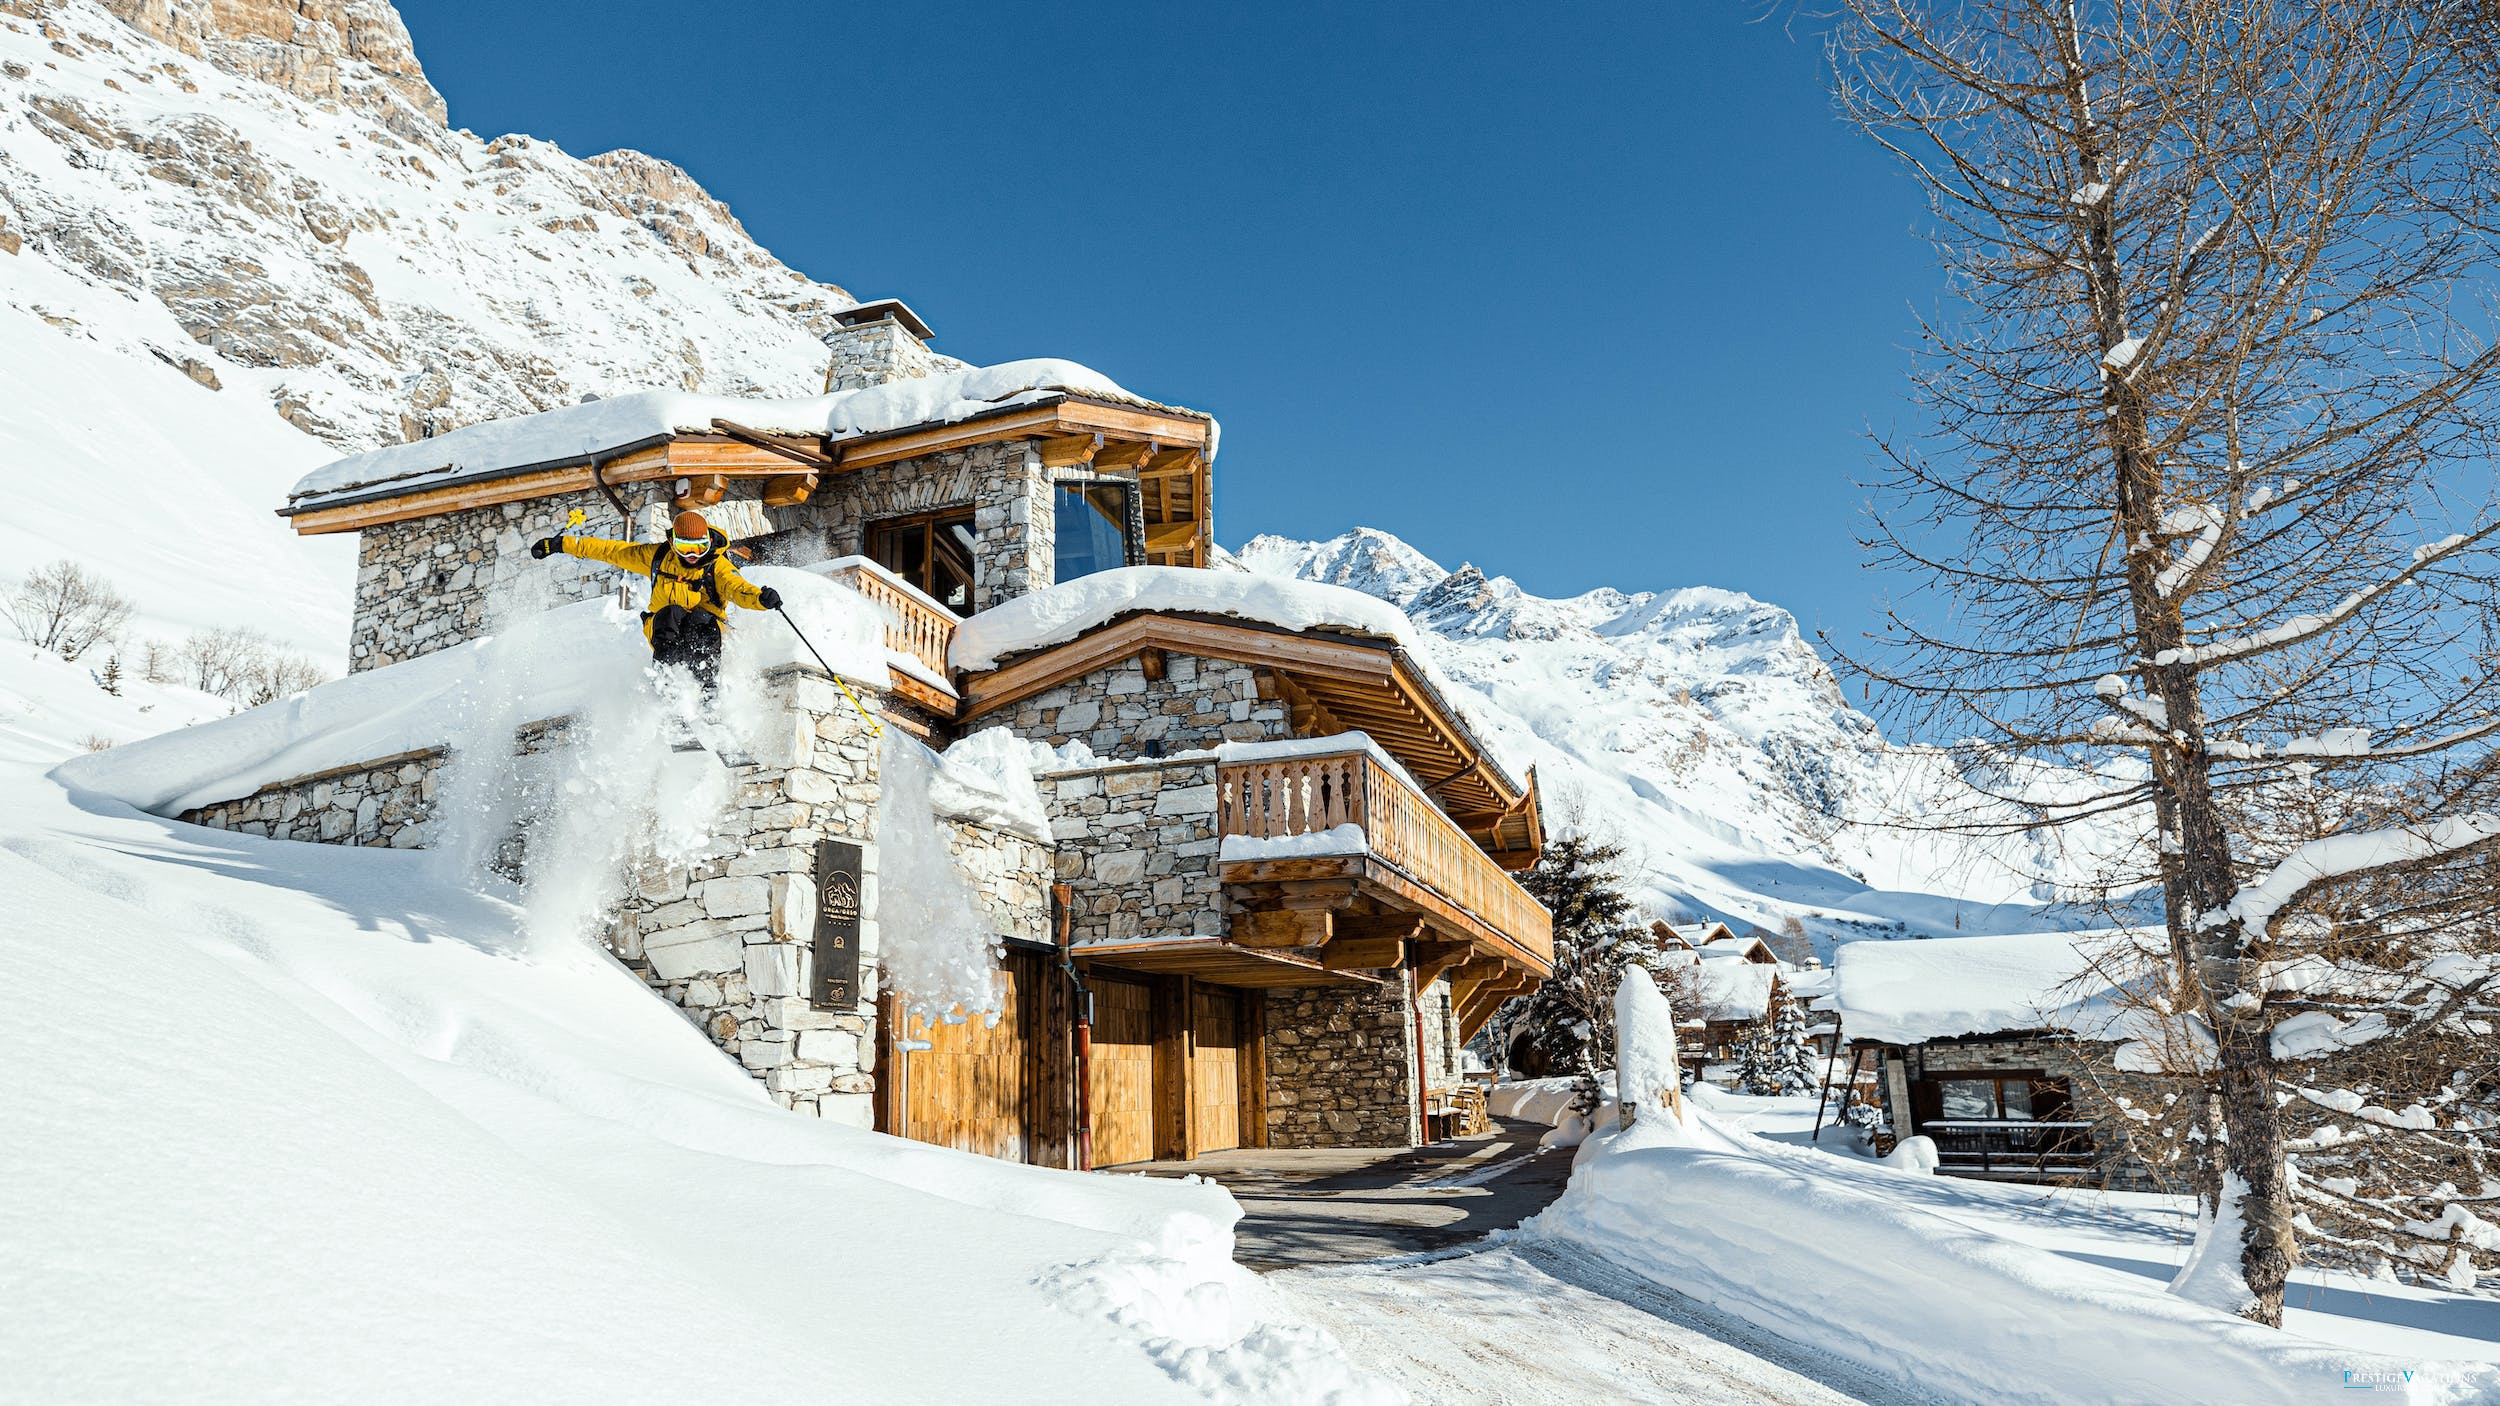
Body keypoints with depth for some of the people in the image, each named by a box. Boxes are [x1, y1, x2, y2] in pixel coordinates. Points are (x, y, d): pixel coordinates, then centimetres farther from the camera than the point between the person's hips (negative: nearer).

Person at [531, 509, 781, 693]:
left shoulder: (717, 566, -5)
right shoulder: (657, 555, 3)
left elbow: (738, 589, -23)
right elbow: (612, 550, 9)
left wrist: (761, 597, -46)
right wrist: (561, 544, 9)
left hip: (705, 629, -2)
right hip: (663, 628, 2)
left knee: (704, 619, -36)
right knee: (672, 613, -32)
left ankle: (708, 692, -45)